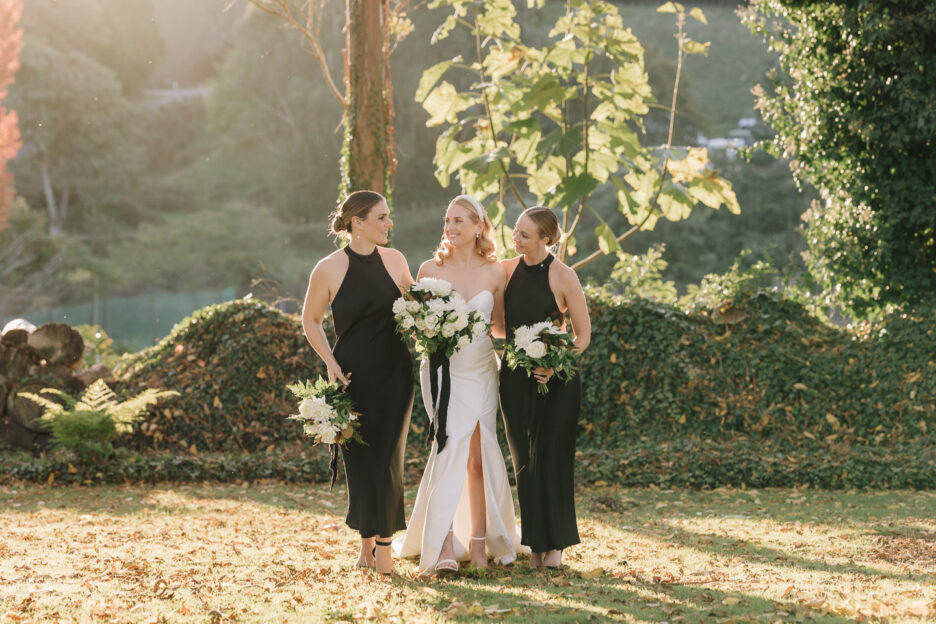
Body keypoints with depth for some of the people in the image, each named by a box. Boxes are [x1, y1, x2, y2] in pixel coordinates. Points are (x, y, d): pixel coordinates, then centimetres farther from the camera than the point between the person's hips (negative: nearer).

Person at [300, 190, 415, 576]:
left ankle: (383, 543, 4)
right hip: (353, 374, -2)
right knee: (359, 457, 2)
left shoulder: (394, 260, 4)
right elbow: (310, 320, 5)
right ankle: (367, 543, 16)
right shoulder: (329, 269, -5)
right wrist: (331, 363, -5)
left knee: (387, 457, -2)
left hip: (394, 371, 2)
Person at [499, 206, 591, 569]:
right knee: (525, 461, 6)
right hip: (515, 378, 4)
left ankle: (556, 544, 7)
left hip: (556, 378, -4)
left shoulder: (563, 277, -9)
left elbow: (583, 335, -5)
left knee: (551, 457, -4)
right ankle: (536, 544, 13)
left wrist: (555, 365, -18)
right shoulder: (507, 270, 4)